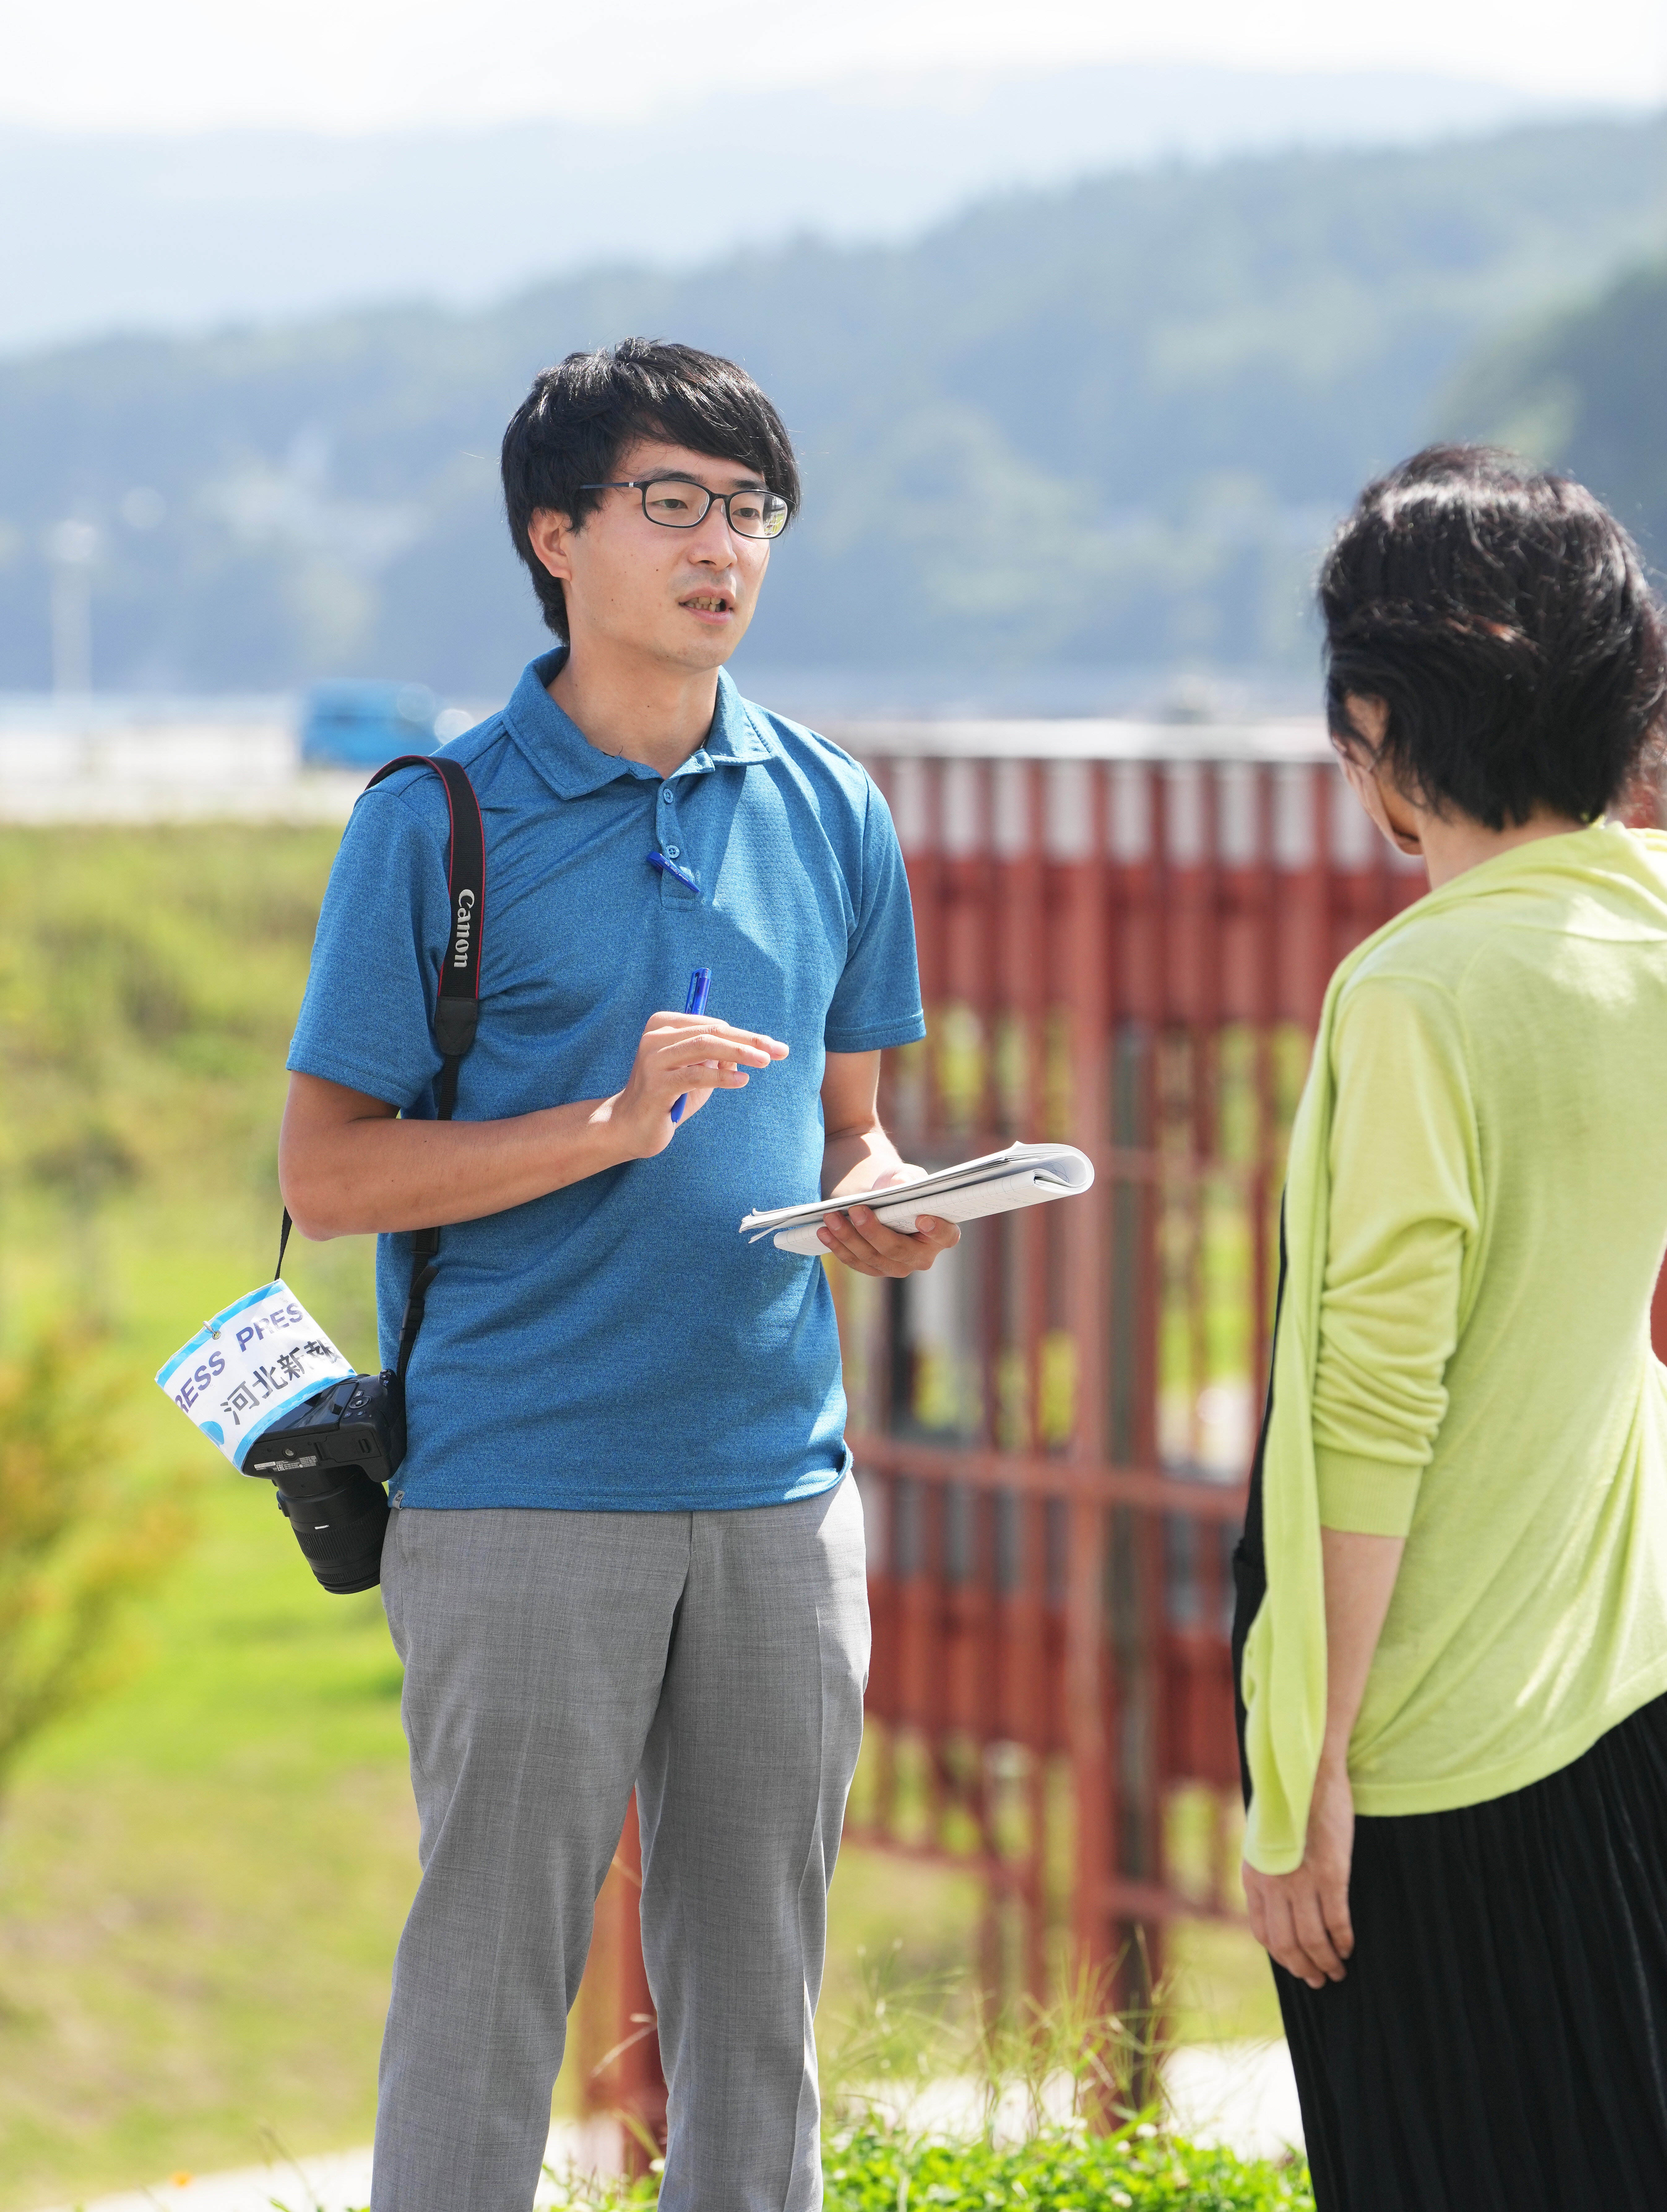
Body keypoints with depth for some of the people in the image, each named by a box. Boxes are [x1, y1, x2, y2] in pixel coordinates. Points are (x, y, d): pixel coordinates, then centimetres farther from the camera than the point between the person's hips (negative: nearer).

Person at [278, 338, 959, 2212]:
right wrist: (610, 1127, -17)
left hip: (779, 1483, 5)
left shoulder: (830, 814, 9)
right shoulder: (438, 824, -5)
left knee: (756, 1981, 10)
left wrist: (874, 1202, -5)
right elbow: (326, 1173, -6)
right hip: (522, 1491, -4)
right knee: (492, 1975, 0)